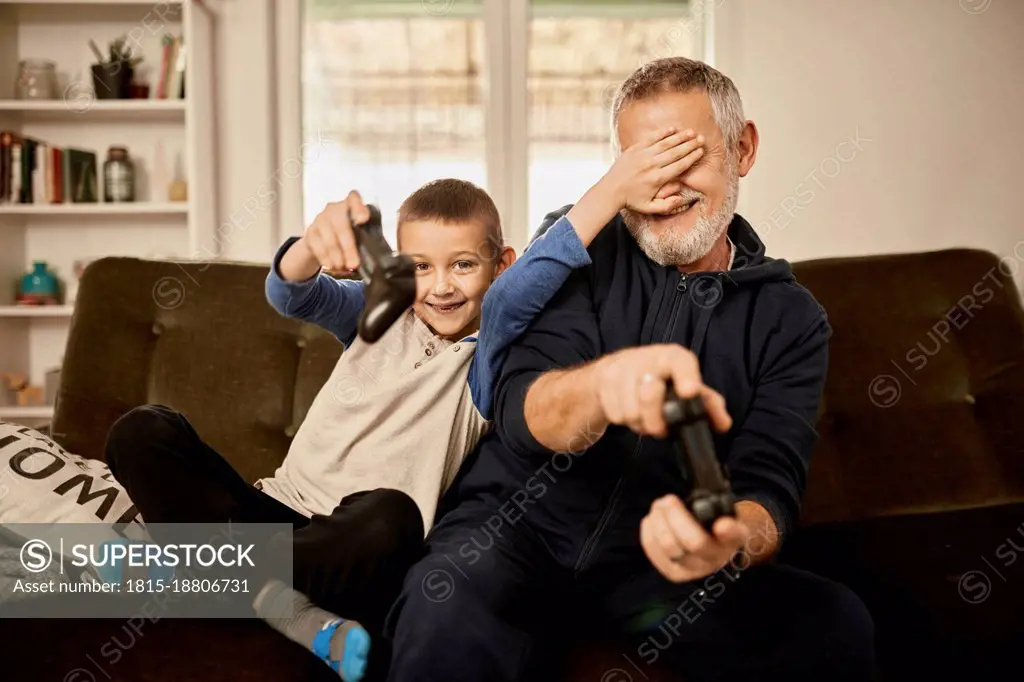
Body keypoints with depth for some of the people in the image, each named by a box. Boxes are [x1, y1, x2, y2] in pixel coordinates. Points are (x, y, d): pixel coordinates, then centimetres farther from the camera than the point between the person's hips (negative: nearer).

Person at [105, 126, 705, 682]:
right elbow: (291, 294, -9)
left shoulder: (488, 356, -2)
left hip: (360, 550, -4)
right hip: (282, 507, 5)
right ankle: (279, 598, -19)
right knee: (144, 433, -13)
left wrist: (613, 190, -38)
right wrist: (318, 242, -34)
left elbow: (512, 298, -24)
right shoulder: (378, 313, 9)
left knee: (390, 516, -39)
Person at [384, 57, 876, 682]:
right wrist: (602, 382, -40)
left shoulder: (792, 320, 2)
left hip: (661, 561, 3)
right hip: (519, 531, -2)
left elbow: (768, 488, -9)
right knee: (447, 609, -36)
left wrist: (734, 542, -35)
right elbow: (521, 414, -15)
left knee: (837, 628, -23)